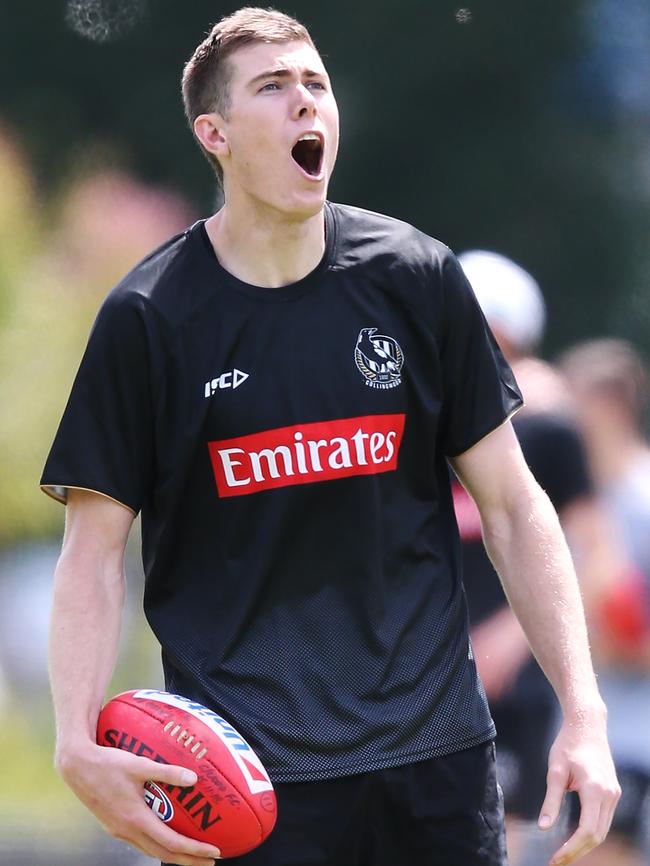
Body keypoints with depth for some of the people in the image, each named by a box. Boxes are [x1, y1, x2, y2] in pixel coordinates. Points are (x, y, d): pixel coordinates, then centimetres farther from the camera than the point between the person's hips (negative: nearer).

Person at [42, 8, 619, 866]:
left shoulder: (416, 279, 5)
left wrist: (584, 715, -1)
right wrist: (78, 744, -16)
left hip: (434, 753, 2)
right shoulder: (149, 318, -2)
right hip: (244, 777, -2)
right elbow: (94, 552, -1)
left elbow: (513, 507, 8)